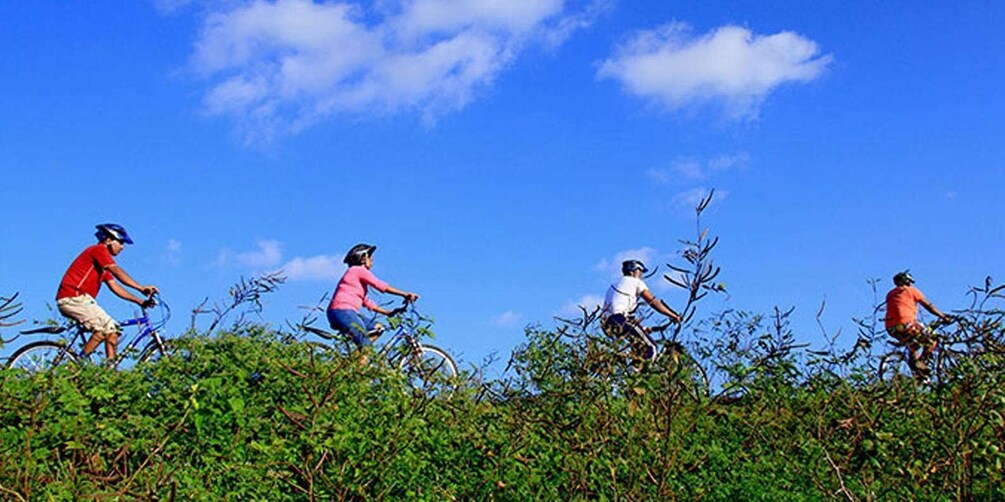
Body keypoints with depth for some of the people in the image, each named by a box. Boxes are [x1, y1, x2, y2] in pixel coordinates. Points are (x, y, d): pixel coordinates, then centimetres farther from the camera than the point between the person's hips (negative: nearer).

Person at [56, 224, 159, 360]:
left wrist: (140, 301, 6)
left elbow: (115, 287, 16)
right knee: (105, 327, -21)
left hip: (78, 299, 10)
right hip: (72, 298, -10)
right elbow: (117, 271, -21)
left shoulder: (104, 266, 23)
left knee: (112, 329, 4)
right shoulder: (98, 250, -6)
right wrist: (141, 288, -30)